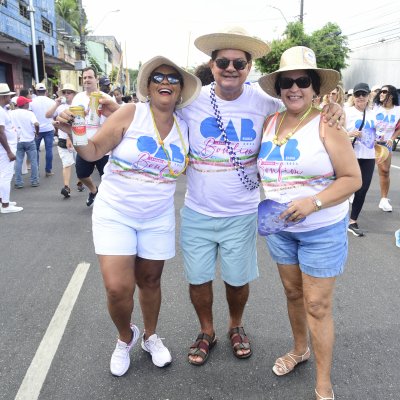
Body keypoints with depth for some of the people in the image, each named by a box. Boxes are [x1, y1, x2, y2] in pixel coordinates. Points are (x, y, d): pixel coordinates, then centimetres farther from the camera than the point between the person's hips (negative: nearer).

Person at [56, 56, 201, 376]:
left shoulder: (184, 127, 1)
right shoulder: (130, 114, -12)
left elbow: (185, 167, 14)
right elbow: (93, 151, -11)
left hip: (157, 220, 3)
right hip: (114, 214, -3)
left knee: (149, 281, 15)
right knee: (118, 288, -8)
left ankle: (151, 337, 41)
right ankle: (125, 338, 25)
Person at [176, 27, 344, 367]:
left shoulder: (265, 103, -8)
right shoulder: (191, 102, -7)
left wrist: (331, 109, -14)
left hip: (241, 214, 0)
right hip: (197, 213, 1)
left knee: (238, 280, 15)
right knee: (198, 279, 13)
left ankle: (236, 326, 46)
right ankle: (207, 332, 41)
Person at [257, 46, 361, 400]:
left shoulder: (326, 124, -14)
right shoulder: (270, 122, 2)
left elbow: (353, 178, -15)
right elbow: (260, 168, 16)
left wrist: (313, 202, -27)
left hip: (322, 230, -5)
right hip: (280, 227, 5)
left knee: (317, 305, 2)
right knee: (293, 292, 19)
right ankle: (300, 349, 44)